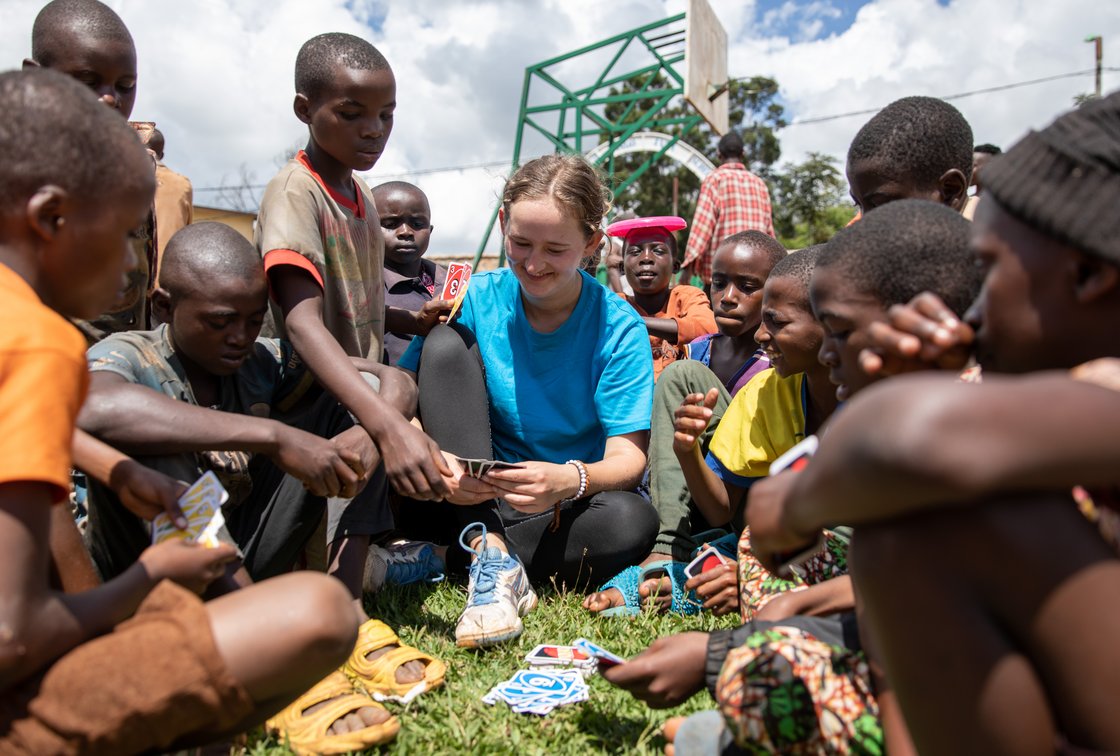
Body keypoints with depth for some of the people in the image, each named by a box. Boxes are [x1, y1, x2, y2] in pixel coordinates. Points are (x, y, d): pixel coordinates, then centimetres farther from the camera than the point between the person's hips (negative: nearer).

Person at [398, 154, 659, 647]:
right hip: (474, 502, 1)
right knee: (446, 343, -16)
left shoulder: (619, 329, -10)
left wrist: (571, 479, -38)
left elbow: (627, 458, -15)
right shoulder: (475, 301, -5)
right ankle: (492, 556, -25)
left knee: (632, 521, -34)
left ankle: (436, 561, -16)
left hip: (566, 512, 0)